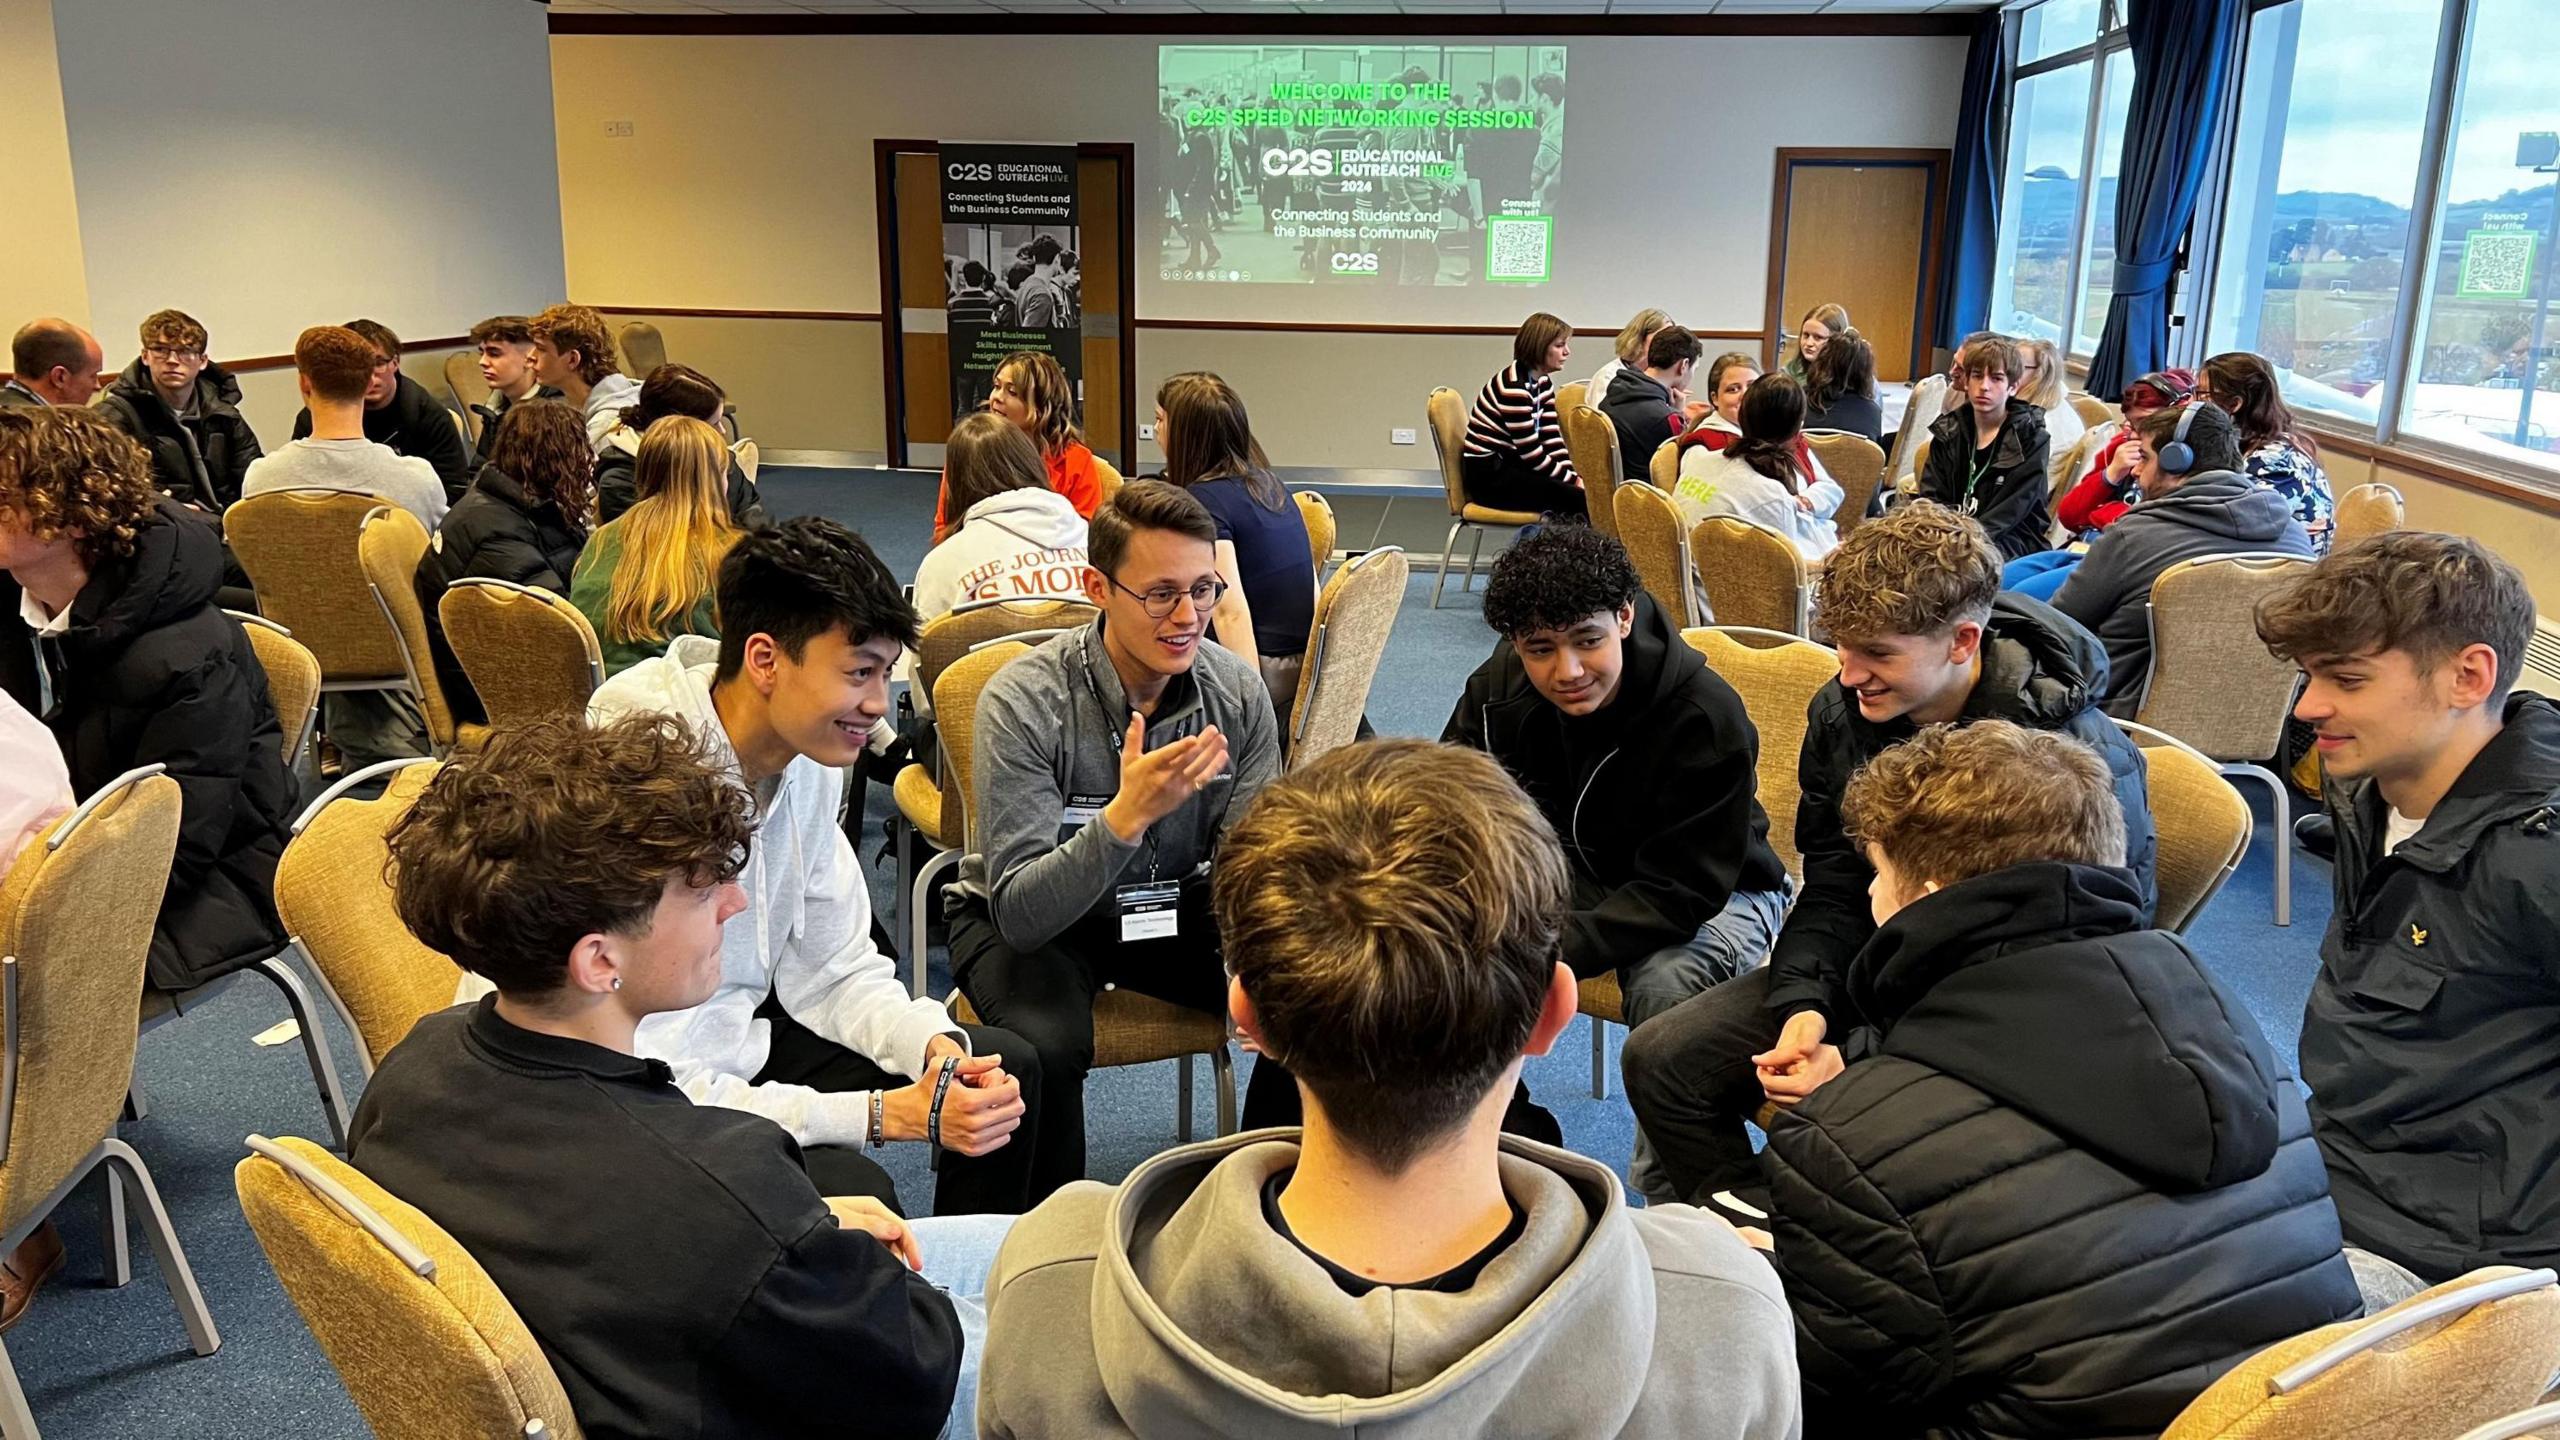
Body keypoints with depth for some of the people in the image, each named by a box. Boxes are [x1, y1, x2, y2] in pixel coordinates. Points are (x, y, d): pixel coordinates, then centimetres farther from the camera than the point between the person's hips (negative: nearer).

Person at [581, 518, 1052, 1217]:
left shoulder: (807, 758, -4)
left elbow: (833, 972, 5)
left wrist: (938, 1047, -15)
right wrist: (888, 1113, -29)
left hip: (735, 1041, 8)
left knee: (1004, 1072, 6)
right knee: (849, 1188, -29)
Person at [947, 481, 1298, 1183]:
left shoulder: (1238, 693, -12)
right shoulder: (1023, 701, -25)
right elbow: (1019, 914, -29)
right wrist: (1125, 817, -44)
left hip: (1176, 907, 4)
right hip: (1031, 921, -4)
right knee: (1048, 1045, -33)